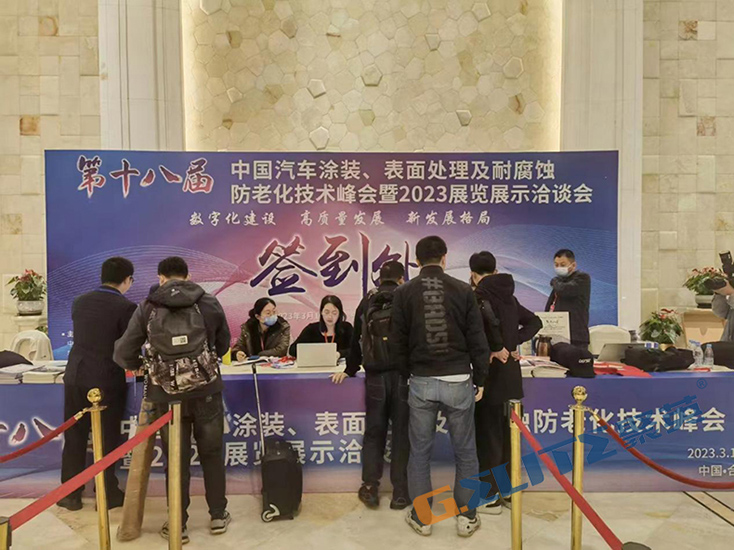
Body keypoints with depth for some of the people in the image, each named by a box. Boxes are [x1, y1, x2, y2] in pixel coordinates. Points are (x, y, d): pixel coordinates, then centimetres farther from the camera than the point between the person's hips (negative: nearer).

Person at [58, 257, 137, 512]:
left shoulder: (79, 302, 5)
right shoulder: (126, 307, -13)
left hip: (75, 376, 5)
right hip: (107, 380, -5)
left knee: (74, 437, 15)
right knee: (107, 439, 8)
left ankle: (70, 494, 24)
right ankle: (107, 493, 19)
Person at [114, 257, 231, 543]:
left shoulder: (147, 307, -2)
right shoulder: (210, 303, -1)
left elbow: (123, 354, -3)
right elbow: (222, 346, 10)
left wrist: (140, 365, 19)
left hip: (167, 396, 0)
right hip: (206, 392, 0)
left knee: (177, 459, 14)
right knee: (212, 454, 16)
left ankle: (178, 525, 25)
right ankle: (218, 516, 28)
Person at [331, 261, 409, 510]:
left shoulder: (367, 303, 8)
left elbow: (356, 341, 13)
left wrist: (349, 370, 23)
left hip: (375, 376, 2)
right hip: (403, 375, -2)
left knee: (374, 432, 13)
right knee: (401, 433, 7)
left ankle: (370, 488, 15)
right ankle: (400, 493, 12)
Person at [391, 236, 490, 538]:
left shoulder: (403, 293, -2)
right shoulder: (463, 290, -3)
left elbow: (397, 343, 1)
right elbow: (477, 340, -2)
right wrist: (480, 380, 9)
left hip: (421, 382, 0)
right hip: (458, 381, 0)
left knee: (419, 452, 13)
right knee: (465, 452, 15)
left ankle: (421, 518, 24)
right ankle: (466, 517, 24)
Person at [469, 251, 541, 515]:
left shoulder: (479, 295, -13)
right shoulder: (508, 295, 11)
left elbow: (490, 319, -34)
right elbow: (535, 321, 16)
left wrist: (498, 348, -20)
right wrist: (514, 342, 4)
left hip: (492, 370, -8)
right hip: (510, 370, 8)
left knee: (488, 434, 2)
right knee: (504, 432, 17)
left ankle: (490, 497, 12)